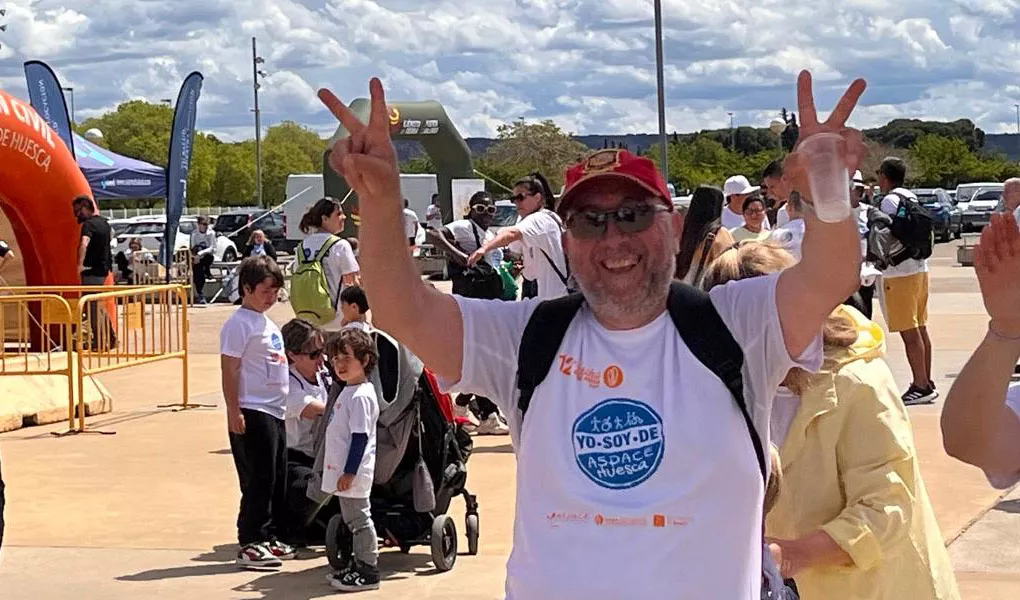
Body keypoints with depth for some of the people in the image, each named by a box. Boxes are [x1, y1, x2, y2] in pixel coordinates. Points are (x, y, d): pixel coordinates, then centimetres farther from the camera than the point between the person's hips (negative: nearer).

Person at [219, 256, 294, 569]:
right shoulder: (239, 323, -11)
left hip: (275, 412, 9)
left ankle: (269, 537, 21)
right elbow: (229, 369, -16)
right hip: (252, 413, -9)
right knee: (258, 480, -8)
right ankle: (250, 545, -4)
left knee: (278, 479, 12)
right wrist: (234, 411, -21)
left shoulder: (267, 323, 18)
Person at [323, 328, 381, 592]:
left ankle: (368, 572, 2)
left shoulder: (360, 396, -18)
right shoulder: (348, 391, 13)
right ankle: (359, 565, 26)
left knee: (359, 519, -4)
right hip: (344, 471, 10)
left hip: (353, 473, -10)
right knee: (352, 519, 17)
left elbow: (360, 436, -21)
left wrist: (350, 471, -22)